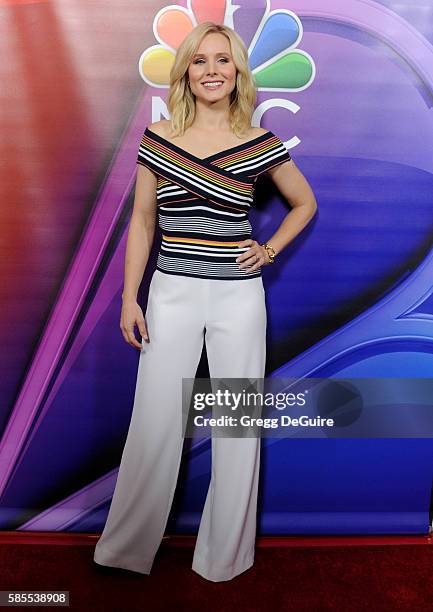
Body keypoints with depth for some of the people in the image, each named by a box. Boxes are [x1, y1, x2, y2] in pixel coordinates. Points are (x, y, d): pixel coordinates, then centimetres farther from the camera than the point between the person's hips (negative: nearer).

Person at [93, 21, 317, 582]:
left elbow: (305, 204, 16)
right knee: (154, 424, 6)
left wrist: (270, 250, 2)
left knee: (238, 426, 8)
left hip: (238, 297, 0)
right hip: (172, 294, 1)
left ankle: (225, 555, 31)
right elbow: (142, 221, 7)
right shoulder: (157, 137, 4)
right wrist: (129, 297, 2)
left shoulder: (261, 144, 2)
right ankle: (128, 548, 29)